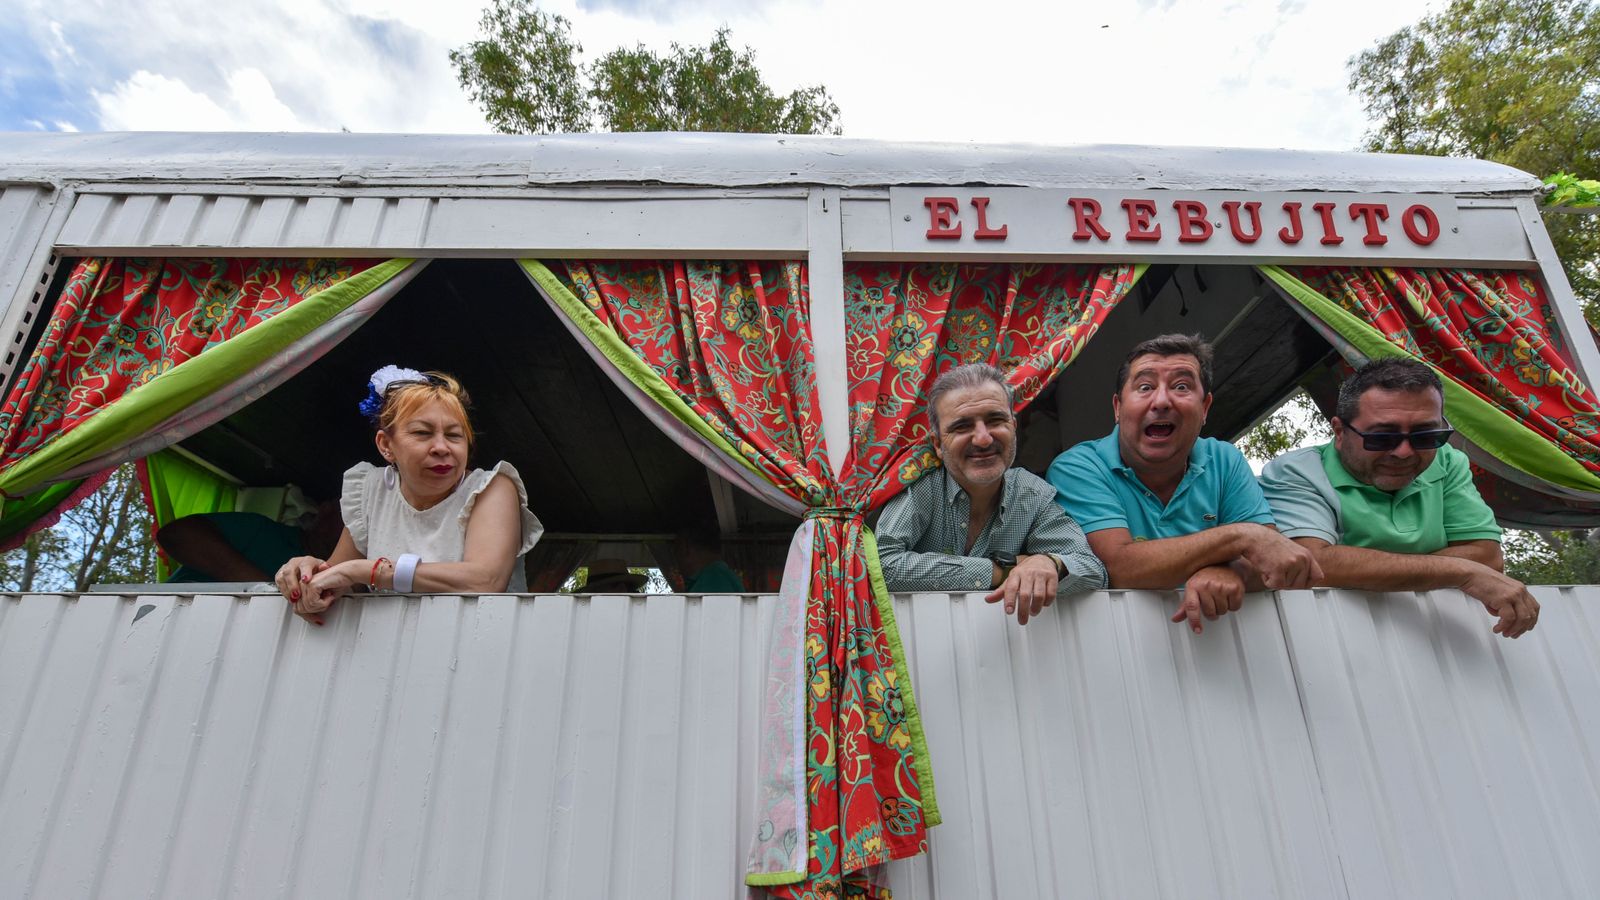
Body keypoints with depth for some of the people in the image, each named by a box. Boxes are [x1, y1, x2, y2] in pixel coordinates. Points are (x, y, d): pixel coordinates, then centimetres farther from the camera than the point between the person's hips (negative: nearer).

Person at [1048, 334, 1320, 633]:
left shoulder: (1225, 462, 3)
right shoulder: (1076, 469, -11)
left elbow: (1272, 557, -4)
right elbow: (1119, 567, -24)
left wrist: (1232, 573, -27)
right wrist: (1241, 537, -24)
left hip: (1214, 635, 4)